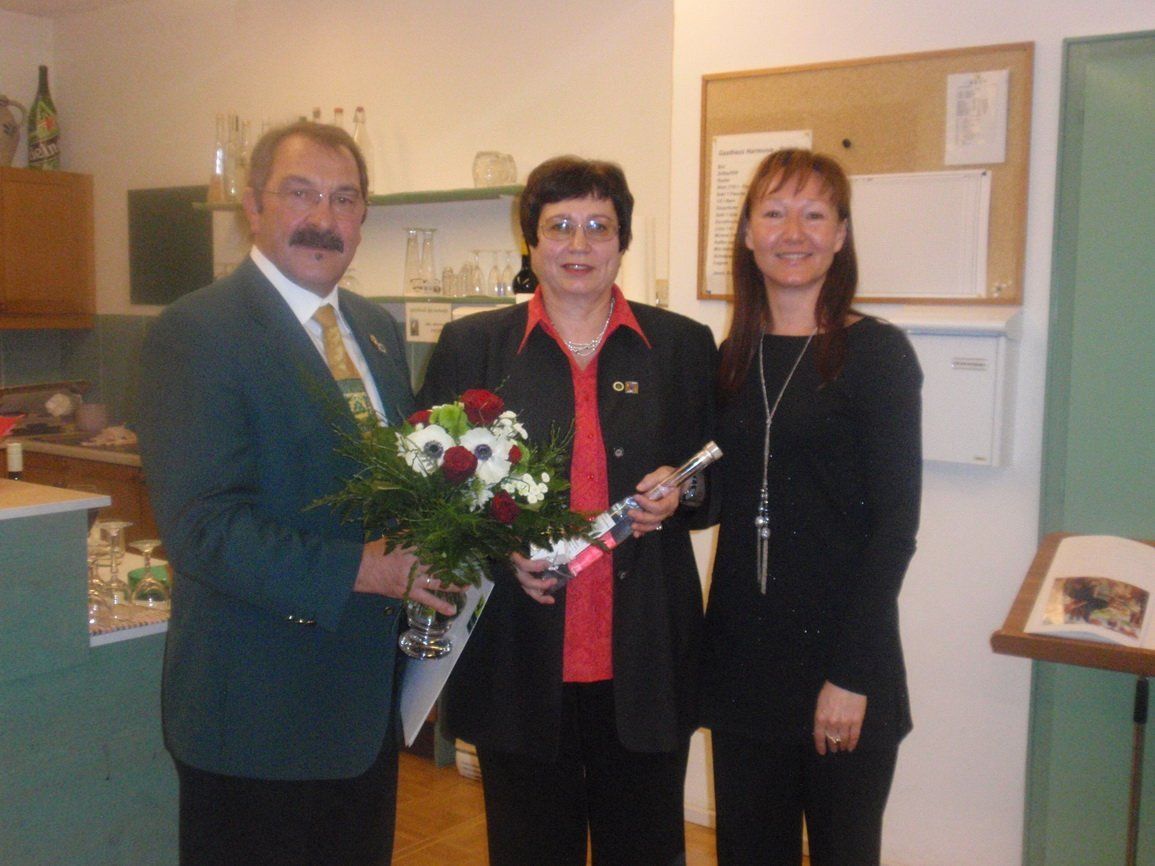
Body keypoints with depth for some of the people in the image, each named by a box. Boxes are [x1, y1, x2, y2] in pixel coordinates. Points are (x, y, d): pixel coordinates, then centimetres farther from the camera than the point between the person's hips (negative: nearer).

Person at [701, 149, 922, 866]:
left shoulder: (877, 352, -6)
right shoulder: (732, 358, 8)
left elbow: (895, 523, -10)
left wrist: (852, 675, -14)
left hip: (841, 657, -4)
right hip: (742, 653, 4)